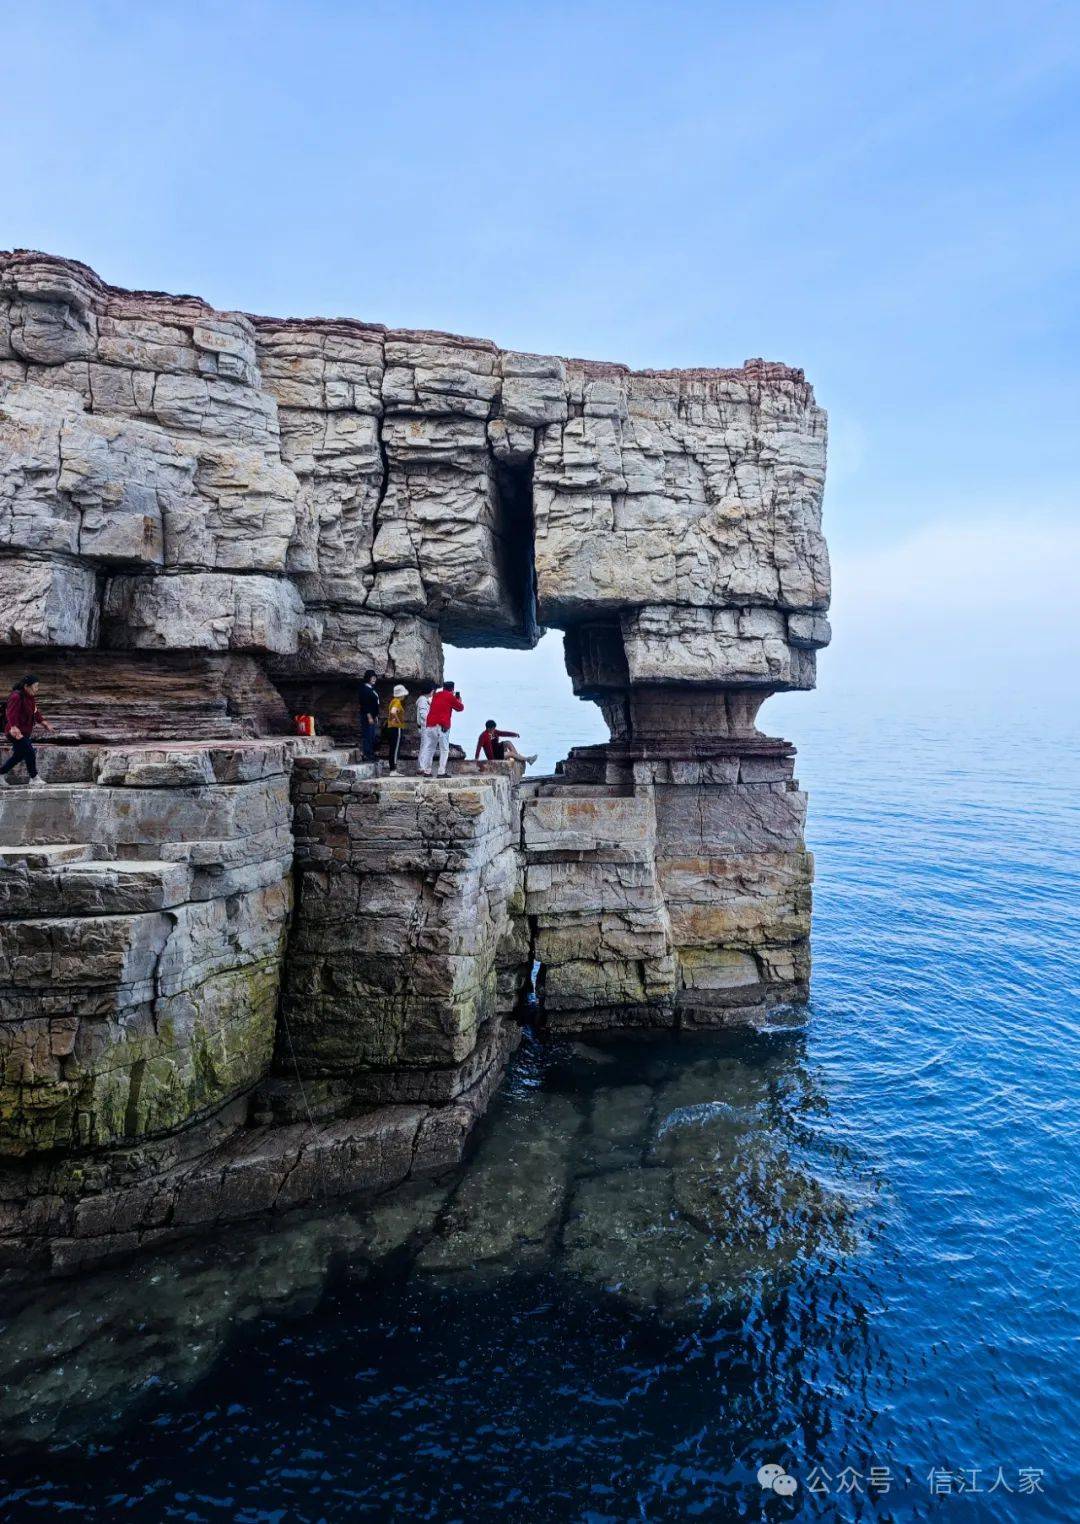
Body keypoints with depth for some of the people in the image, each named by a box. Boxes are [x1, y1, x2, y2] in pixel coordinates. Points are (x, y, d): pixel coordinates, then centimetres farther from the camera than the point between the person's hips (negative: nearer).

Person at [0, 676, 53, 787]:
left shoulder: (30, 697, 10)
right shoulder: (16, 697, -20)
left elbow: (35, 712, 18)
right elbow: (11, 713, -30)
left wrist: (43, 721, 4)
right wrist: (14, 727, -43)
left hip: (25, 732, 10)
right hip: (16, 732, -10)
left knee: (19, 755, 17)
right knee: (30, 754, -9)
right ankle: (34, 779, 2)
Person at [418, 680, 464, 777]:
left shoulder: (436, 695, 17)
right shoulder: (450, 696, 1)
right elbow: (460, 708, 10)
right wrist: (459, 699, 28)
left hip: (430, 725, 6)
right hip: (442, 726, -6)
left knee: (428, 748, 8)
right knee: (444, 750, -1)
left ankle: (426, 771, 5)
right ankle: (441, 772, -7)